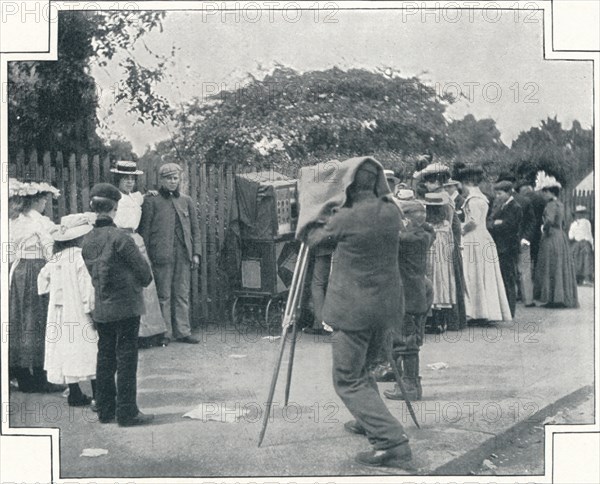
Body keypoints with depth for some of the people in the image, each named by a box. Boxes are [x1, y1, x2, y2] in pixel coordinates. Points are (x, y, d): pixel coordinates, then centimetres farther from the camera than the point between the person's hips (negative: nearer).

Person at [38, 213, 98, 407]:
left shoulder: (57, 258, 6)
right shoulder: (82, 257, -16)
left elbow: (43, 279, 15)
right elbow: (88, 287, -19)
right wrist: (93, 308, -13)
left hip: (60, 312, 7)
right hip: (80, 312, -7)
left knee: (67, 350, 11)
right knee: (89, 349, -2)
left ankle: (74, 393, 16)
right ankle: (98, 396, -2)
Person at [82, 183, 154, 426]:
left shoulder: (87, 241, 4)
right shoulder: (119, 237, -16)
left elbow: (92, 273, 12)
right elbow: (144, 271, -11)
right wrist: (141, 283, 10)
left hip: (101, 309, 6)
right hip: (126, 306, -6)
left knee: (105, 358, 14)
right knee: (126, 358, 2)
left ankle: (105, 410, 22)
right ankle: (127, 412, 7)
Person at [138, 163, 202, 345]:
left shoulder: (186, 201, 14)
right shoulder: (151, 201, 1)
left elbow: (195, 229, 15)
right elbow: (145, 230, -1)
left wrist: (196, 253, 7)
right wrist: (146, 256, -6)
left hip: (184, 254, 4)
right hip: (161, 254, -4)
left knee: (182, 295, 7)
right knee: (163, 296, 0)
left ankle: (182, 332, 14)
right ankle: (164, 332, 8)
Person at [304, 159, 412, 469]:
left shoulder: (344, 219, -14)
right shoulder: (392, 212, 1)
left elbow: (312, 239, 4)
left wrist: (315, 220, 25)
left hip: (353, 310, -7)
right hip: (386, 306, 7)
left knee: (348, 380, -1)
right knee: (363, 368, 27)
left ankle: (392, 441, -12)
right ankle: (368, 421, 39)